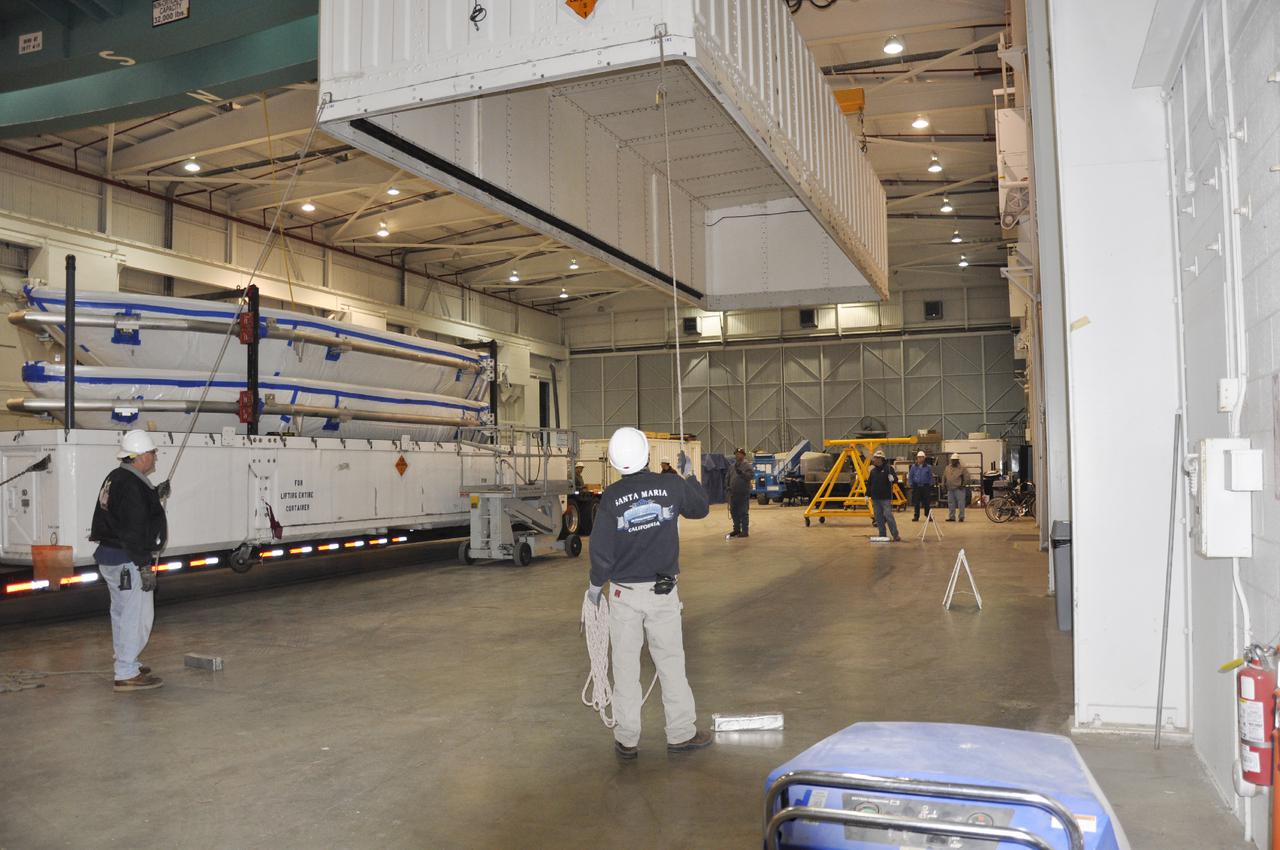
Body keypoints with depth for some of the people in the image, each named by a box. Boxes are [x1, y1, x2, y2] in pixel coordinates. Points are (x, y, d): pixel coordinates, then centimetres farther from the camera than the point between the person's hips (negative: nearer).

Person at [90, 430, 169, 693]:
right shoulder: (132, 486, -21)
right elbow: (134, 531, -24)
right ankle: (127, 675, 1)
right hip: (128, 562, -11)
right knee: (136, 615, -4)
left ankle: (126, 664, 33)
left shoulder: (116, 478, 11)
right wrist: (145, 566, -21)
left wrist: (155, 495, 24)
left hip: (109, 557, 11)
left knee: (122, 614, 20)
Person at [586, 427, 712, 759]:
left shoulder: (611, 496, -11)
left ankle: (627, 739, 18)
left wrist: (595, 585, 8)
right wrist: (688, 475, 26)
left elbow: (601, 550, -8)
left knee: (626, 666, 9)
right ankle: (681, 733, 20)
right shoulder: (672, 486, -7)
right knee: (671, 662, 11)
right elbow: (701, 508, 13)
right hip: (664, 592, 1)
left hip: (624, 594, -1)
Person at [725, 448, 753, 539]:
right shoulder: (732, 466, 16)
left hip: (743, 493, -7)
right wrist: (727, 486, 10)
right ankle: (737, 529, 25)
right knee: (734, 511, 13)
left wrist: (742, 473, -28)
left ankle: (745, 531, 1)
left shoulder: (747, 465, -6)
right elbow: (728, 478, 23)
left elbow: (752, 476, -18)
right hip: (733, 493, 7)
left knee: (743, 512, -5)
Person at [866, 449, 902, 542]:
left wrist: (892, 479, -31)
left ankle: (896, 536, -4)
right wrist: (867, 495, 14)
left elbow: (896, 480, -9)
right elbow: (869, 484, 19)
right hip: (875, 498, 6)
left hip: (886, 498, -6)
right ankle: (882, 536, 12)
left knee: (888, 516, -11)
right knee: (878, 518, 6)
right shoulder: (873, 471, 14)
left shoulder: (888, 468, -3)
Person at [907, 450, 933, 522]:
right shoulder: (914, 467, 4)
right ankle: (916, 516, 10)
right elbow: (910, 476, 10)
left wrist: (930, 486, -1)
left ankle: (928, 516, 10)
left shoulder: (928, 467, 1)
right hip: (916, 486, 1)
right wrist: (911, 485, 3)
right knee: (916, 503, 4)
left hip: (925, 487, -1)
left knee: (926, 502, 0)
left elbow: (931, 477, 5)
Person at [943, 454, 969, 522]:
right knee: (951, 504, 9)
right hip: (950, 489, 5)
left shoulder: (961, 468, -3)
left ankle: (961, 517, 2)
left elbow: (967, 477, -5)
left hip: (959, 489, -5)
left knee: (960, 503, -4)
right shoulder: (947, 468, 13)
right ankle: (951, 517, 16)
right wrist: (943, 485, 10)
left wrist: (963, 485, -12)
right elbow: (944, 477, 20)